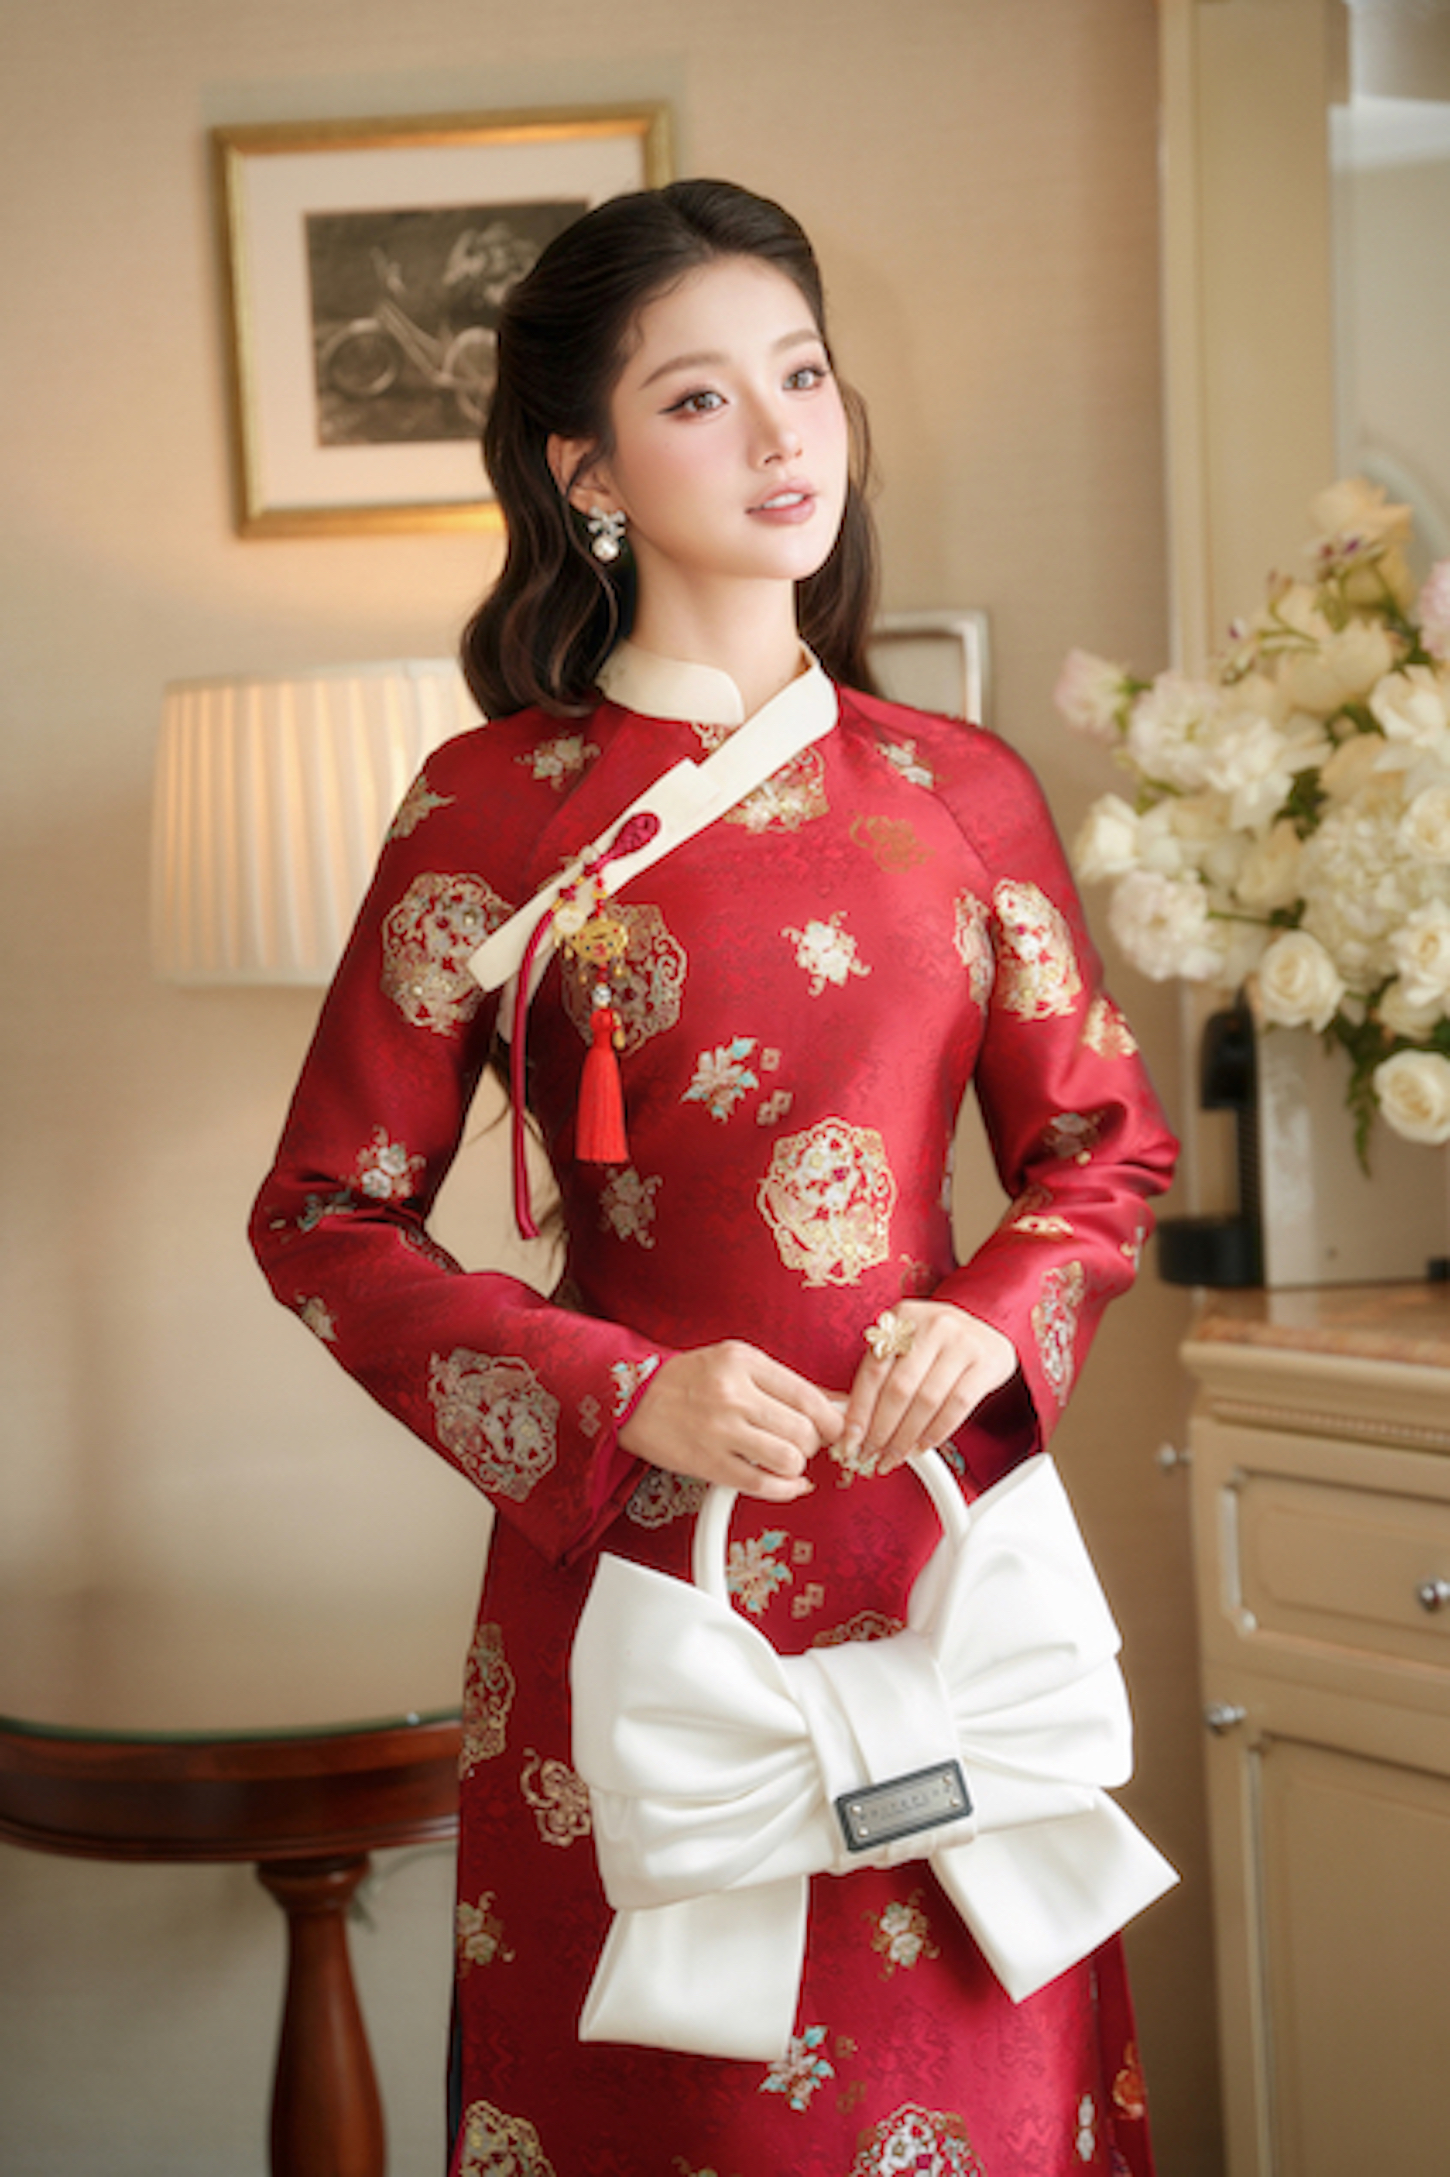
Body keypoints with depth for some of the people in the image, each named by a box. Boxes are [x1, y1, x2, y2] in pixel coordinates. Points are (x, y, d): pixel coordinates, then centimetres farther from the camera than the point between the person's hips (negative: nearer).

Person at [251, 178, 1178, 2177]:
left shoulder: (960, 791, 6)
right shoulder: (497, 809, -4)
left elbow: (1110, 1146, 14)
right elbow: (326, 1219, -2)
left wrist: (996, 1318, -6)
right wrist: (625, 1399, -13)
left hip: (940, 1530, 3)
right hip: (637, 1550, -3)